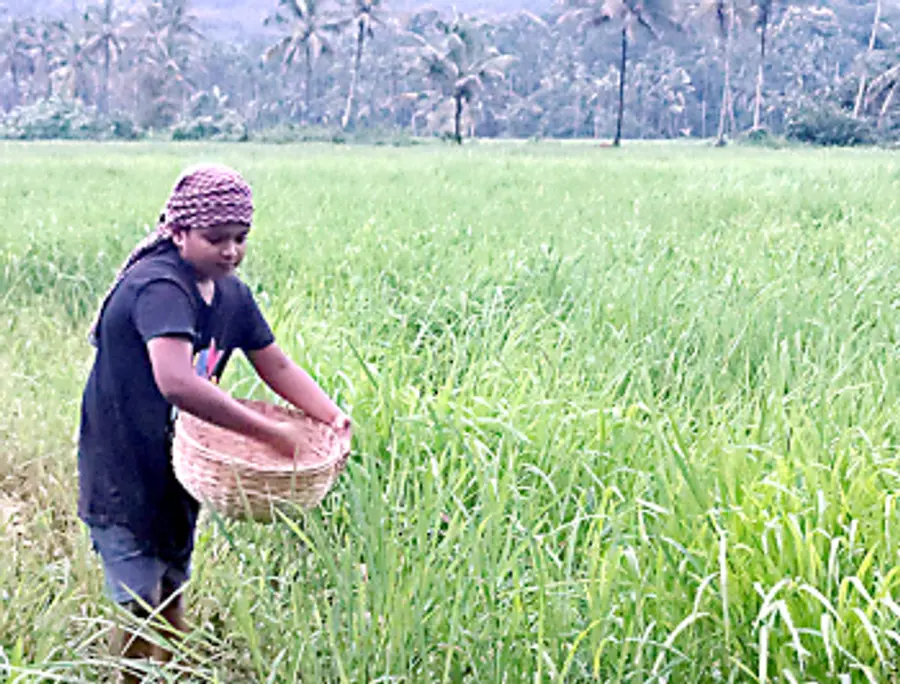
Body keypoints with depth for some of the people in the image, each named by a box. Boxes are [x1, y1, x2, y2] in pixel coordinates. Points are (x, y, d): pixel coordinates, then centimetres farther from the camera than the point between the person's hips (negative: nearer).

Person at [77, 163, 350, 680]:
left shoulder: (231, 294, 1)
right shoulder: (158, 288, -28)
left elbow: (277, 366, 7)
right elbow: (177, 382, -43)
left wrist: (331, 416, -11)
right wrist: (271, 433, -38)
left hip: (175, 471, 8)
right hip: (123, 476, -8)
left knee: (171, 597, 21)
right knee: (141, 609, 0)